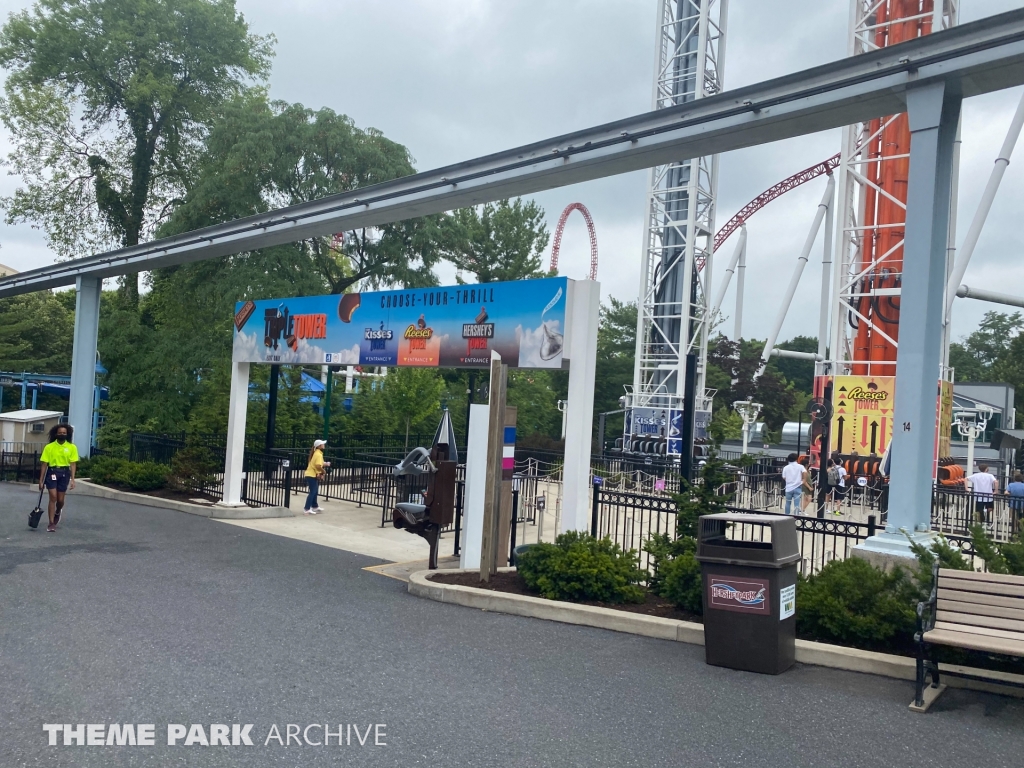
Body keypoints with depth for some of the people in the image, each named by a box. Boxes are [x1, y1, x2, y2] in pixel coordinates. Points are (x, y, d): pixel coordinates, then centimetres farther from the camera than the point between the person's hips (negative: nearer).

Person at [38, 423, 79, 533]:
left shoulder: (72, 447, 0)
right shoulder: (49, 447, -1)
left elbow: (73, 464, -1)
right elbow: (44, 464, 1)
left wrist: (72, 479, -8)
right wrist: (41, 480, 2)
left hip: (64, 473, 1)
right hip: (52, 472, -1)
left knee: (60, 500, 7)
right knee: (53, 497, -8)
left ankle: (57, 513, 42)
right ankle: (51, 523, 0)